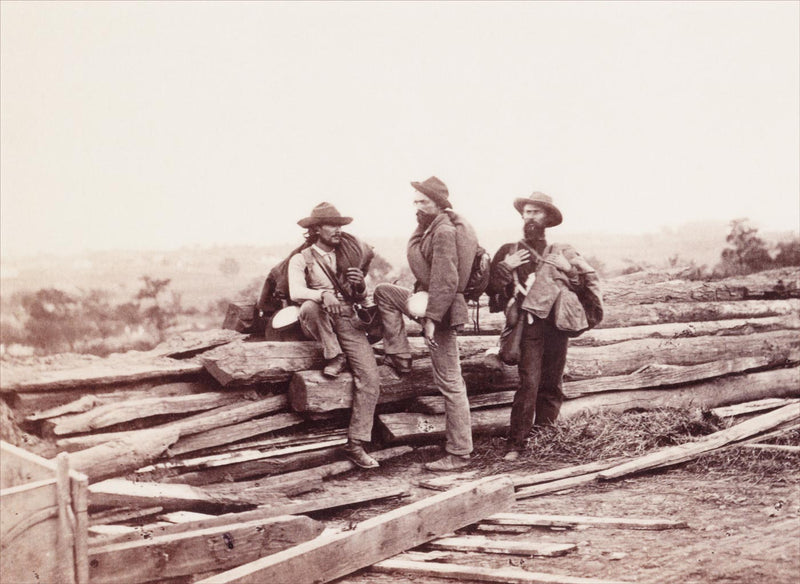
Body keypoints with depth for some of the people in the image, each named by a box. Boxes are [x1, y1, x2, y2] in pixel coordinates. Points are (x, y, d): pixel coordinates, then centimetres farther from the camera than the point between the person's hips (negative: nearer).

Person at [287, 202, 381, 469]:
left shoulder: (348, 255, 17)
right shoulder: (301, 259, 3)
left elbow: (360, 297, 17)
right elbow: (296, 292, -15)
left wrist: (360, 286, -7)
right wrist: (323, 294, -34)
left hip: (348, 322, 3)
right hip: (317, 324, -3)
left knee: (370, 379, -15)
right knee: (310, 307, -39)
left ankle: (356, 444, -10)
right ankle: (333, 356, -16)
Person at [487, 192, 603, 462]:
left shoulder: (563, 253, 14)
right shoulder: (509, 252, 12)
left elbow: (589, 278, 21)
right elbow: (491, 289, 7)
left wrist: (593, 311, 11)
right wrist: (505, 268, -6)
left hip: (558, 323, 2)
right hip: (529, 324, -2)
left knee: (552, 384, 6)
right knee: (528, 382, -14)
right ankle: (515, 444, -11)